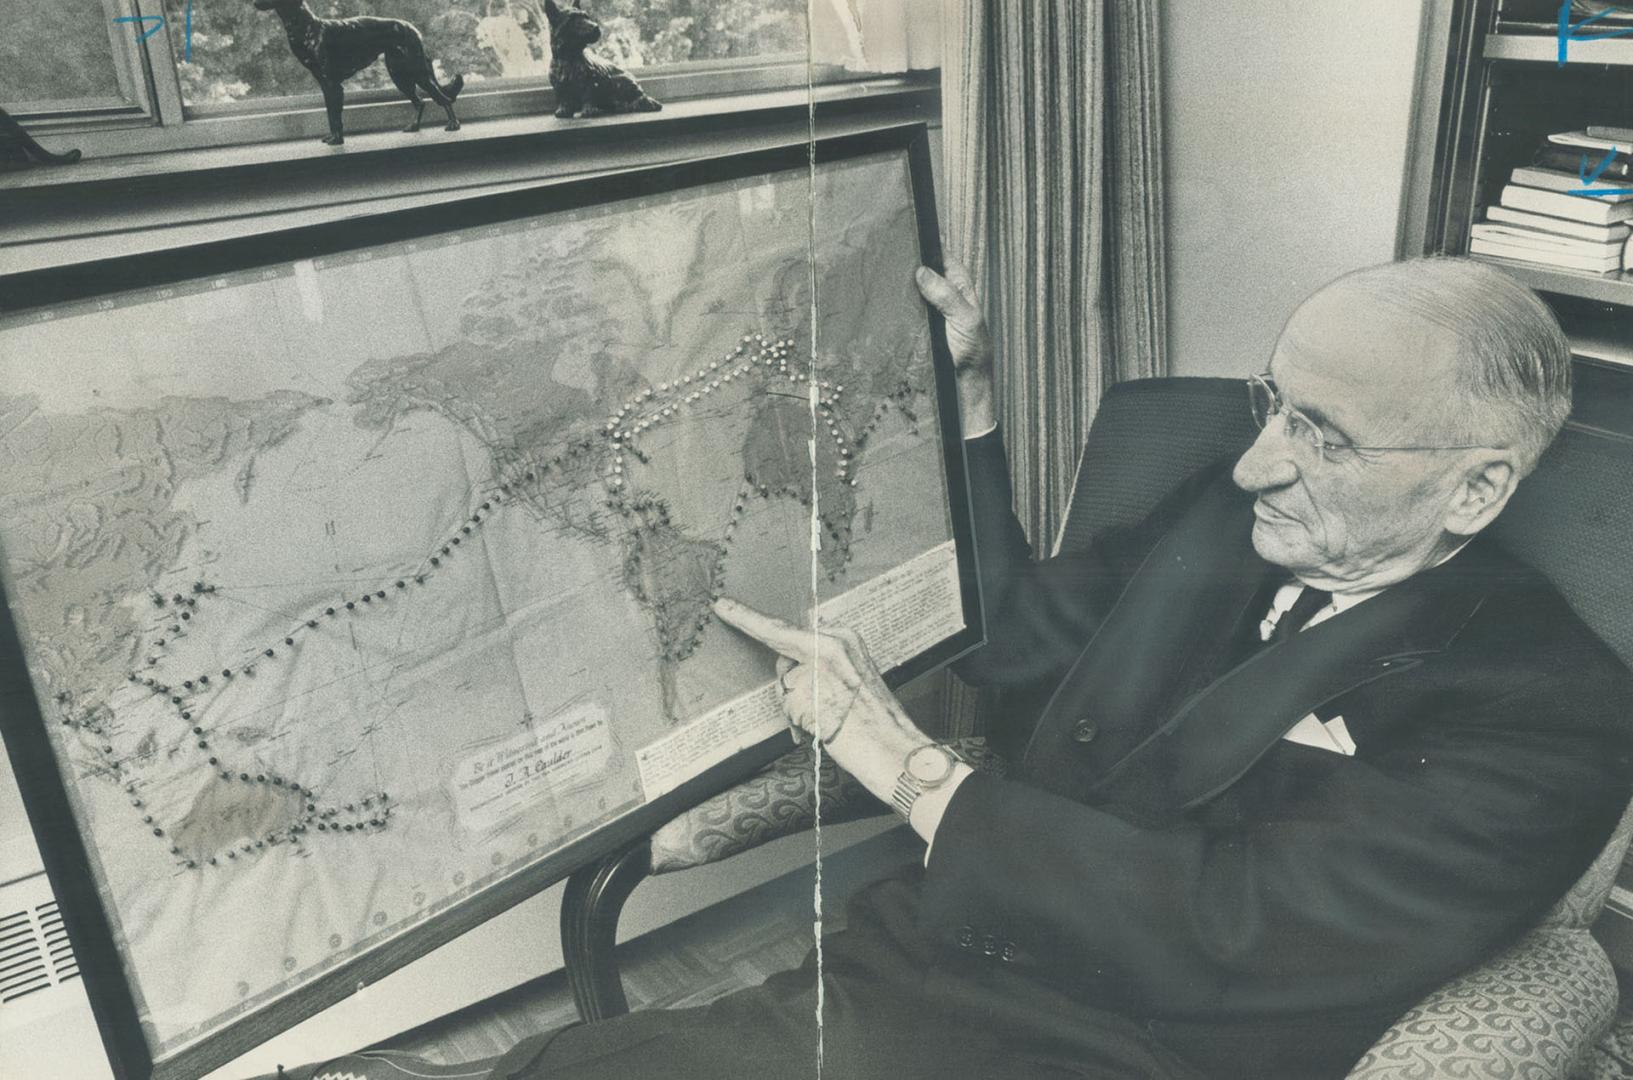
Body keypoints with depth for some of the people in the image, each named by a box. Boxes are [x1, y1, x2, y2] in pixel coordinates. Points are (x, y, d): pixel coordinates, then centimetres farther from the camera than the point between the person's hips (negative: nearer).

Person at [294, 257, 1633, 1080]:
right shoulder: (1226, 512, 8)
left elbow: (1218, 933, -19)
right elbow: (1024, 648, 18)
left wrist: (905, 763, -13)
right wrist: (971, 398, 11)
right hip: (905, 972, 6)